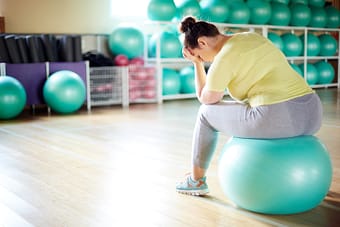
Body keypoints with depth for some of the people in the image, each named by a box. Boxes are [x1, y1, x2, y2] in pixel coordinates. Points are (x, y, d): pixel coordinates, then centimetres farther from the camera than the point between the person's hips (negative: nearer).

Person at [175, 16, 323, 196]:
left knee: (207, 113, 16)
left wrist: (197, 64, 16)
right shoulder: (252, 38, 19)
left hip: (277, 120, -8)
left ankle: (196, 180, 29)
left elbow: (206, 99, 9)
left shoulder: (223, 59, -6)